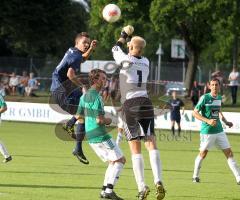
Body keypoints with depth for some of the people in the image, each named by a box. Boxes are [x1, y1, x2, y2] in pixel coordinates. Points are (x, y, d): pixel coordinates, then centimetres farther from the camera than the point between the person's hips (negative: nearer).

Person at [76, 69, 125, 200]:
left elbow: (78, 116, 19)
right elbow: (100, 120, -22)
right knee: (120, 160, -4)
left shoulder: (84, 96, 11)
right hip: (101, 136, -9)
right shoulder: (96, 97, -17)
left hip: (90, 136, 9)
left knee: (113, 162, 16)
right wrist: (108, 120, -2)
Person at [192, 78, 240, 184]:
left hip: (219, 131, 5)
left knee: (229, 153, 0)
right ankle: (195, 176, 25)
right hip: (207, 131, -5)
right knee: (203, 153, 6)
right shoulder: (205, 98, -12)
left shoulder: (219, 98, 8)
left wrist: (225, 121, 11)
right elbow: (195, 113, -12)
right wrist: (208, 121, -22)